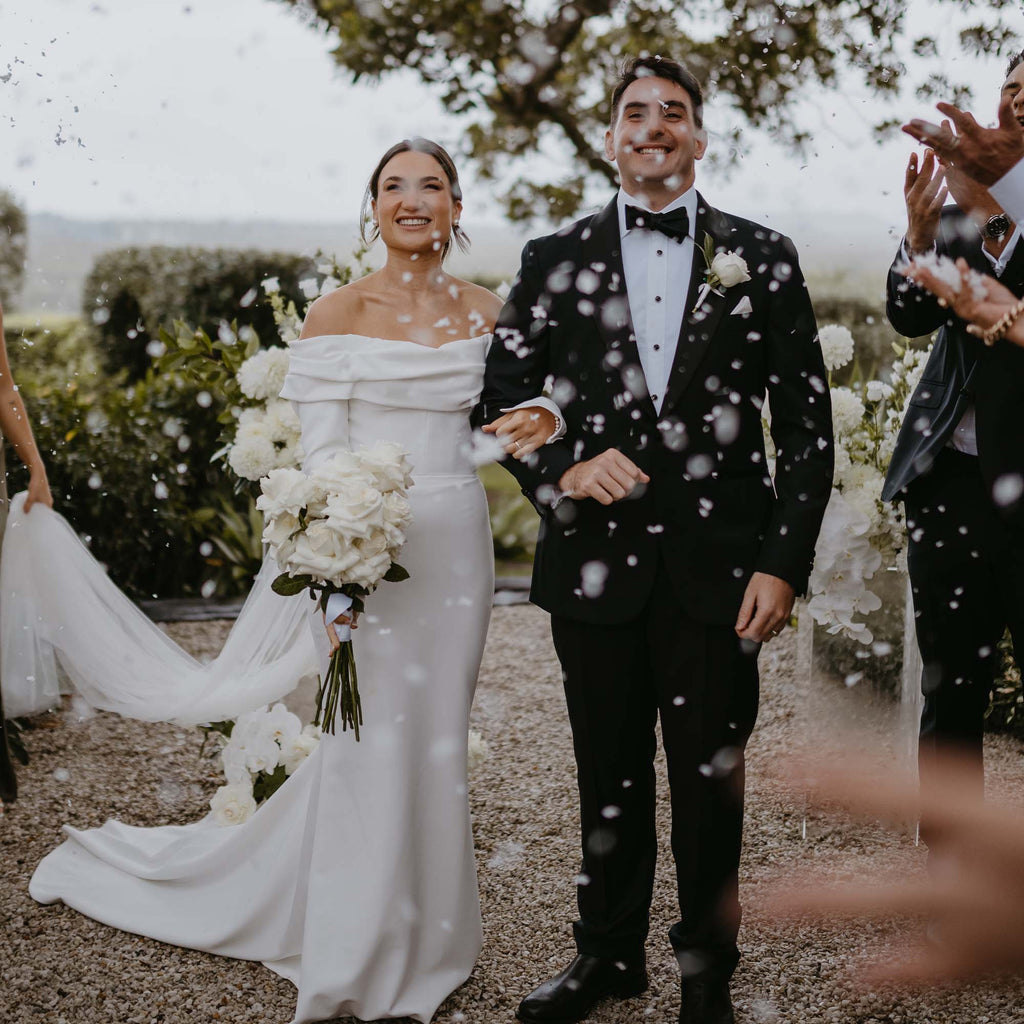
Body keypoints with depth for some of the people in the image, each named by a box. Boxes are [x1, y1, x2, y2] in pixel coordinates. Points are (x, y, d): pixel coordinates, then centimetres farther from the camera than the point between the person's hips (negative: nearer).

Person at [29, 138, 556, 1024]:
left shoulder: (484, 311, 8)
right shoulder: (338, 314, -4)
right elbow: (320, 452, -8)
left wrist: (538, 423, -10)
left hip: (457, 542, 4)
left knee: (438, 738, 11)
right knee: (373, 740, 0)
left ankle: (424, 939, 28)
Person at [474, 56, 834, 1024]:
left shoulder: (762, 257, 3)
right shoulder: (553, 260, 6)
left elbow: (806, 422, 1)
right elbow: (498, 399, 7)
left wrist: (784, 562, -5)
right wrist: (562, 465, -12)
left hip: (719, 566, -1)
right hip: (596, 562, 1)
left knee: (711, 785, 10)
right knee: (610, 777, 14)